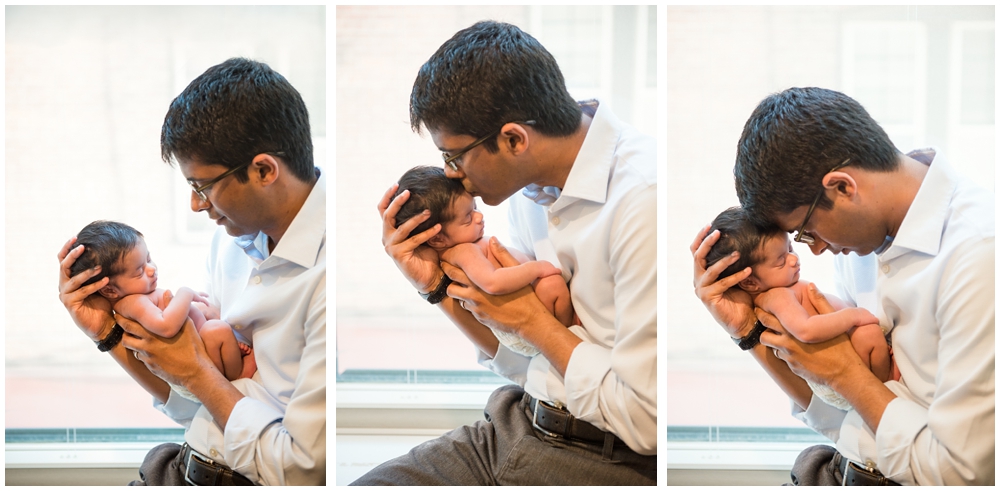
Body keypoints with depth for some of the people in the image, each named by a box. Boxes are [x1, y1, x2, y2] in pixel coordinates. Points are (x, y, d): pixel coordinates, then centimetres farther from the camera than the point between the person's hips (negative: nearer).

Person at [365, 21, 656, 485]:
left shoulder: (642, 200, -22)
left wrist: (530, 320, -12)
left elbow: (646, 421, -21)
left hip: (608, 460, -8)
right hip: (519, 425, 8)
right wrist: (438, 285, 1)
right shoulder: (532, 189, 5)